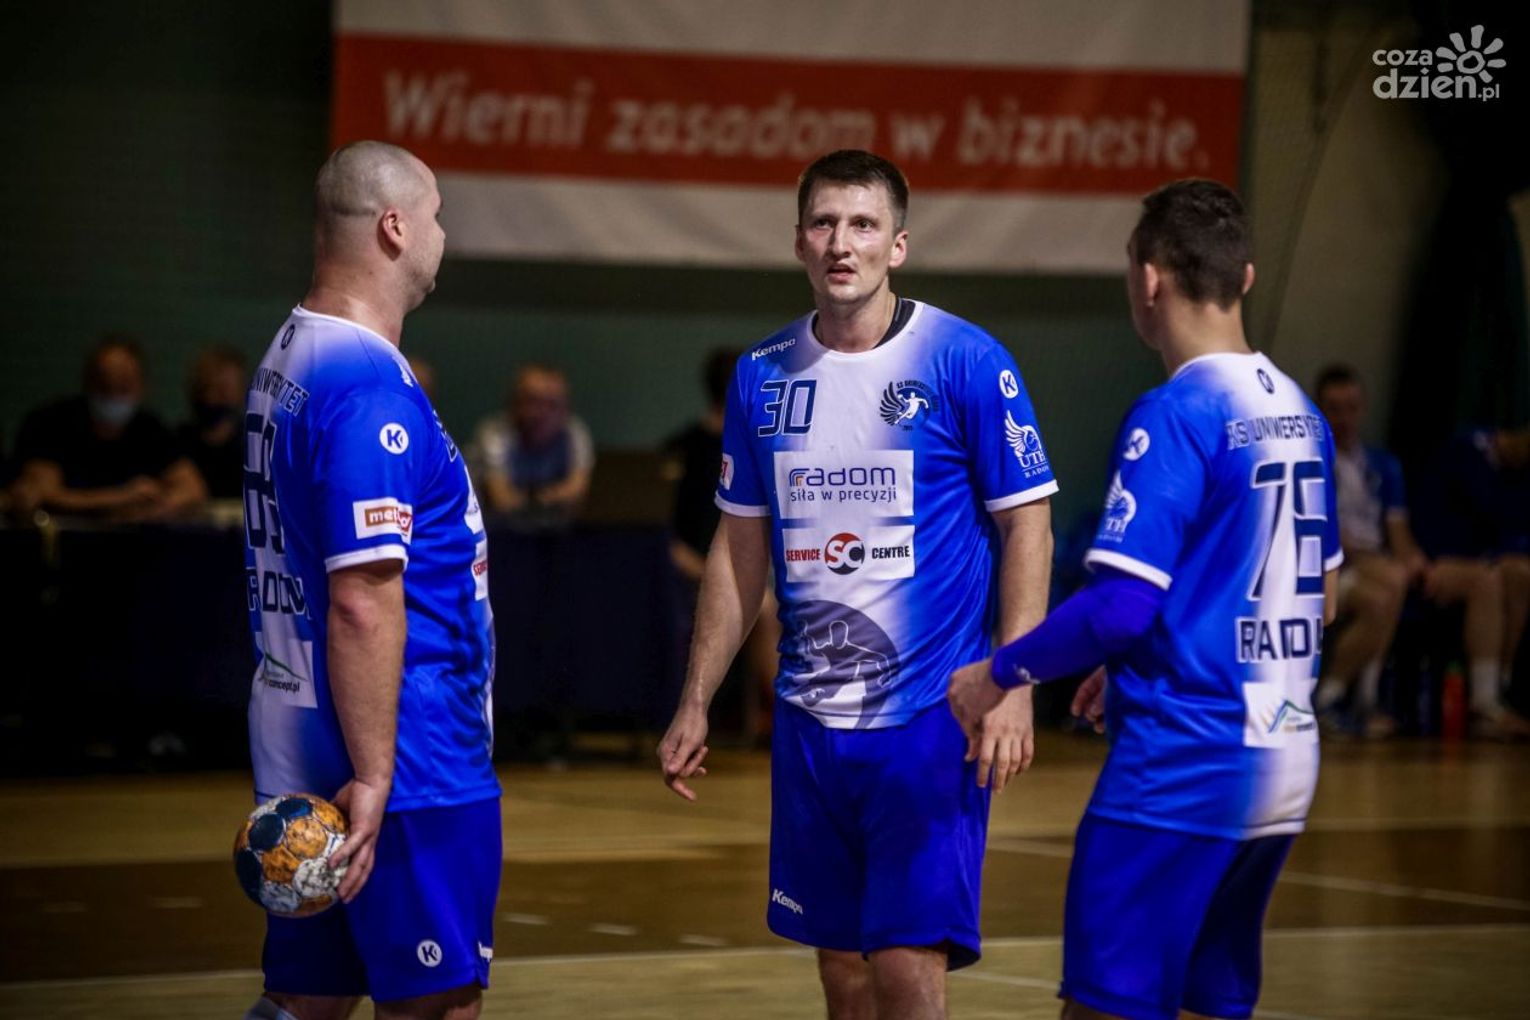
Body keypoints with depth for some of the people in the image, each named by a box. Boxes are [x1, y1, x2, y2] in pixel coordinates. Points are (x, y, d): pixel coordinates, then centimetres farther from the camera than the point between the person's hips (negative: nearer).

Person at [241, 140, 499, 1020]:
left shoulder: (286, 360, 13)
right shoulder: (370, 385, -19)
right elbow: (363, 600, -24)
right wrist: (372, 776, -24)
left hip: (295, 744, 10)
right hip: (400, 753, -10)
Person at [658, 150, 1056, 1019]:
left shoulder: (967, 363, -7)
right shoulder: (763, 374, 7)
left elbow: (1027, 529, -6)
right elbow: (740, 548, 15)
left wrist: (1011, 690, -15)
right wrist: (697, 703, 12)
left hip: (930, 719, -5)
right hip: (811, 719, 5)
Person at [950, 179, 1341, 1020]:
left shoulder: (1173, 417, -14)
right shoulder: (1299, 413, 11)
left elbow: (1120, 604, -20)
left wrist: (999, 674, -5)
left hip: (1182, 762, -8)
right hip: (1284, 758, 8)